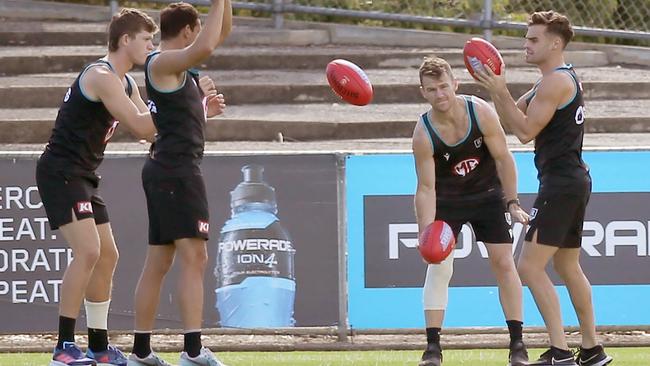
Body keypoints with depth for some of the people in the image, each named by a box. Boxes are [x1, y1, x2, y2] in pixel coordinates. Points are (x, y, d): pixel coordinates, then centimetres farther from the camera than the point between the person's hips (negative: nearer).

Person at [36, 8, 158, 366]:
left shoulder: (125, 83, 16)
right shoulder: (102, 76, -17)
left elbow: (150, 128, 17)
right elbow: (141, 127, -23)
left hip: (82, 177, 11)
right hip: (61, 172, -11)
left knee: (106, 256, 12)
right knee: (88, 251, -19)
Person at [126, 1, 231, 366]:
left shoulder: (179, 64, 18)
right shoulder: (160, 63, -10)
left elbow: (221, 33, 29)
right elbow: (204, 49, -30)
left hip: (166, 171, 11)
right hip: (176, 169, -11)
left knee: (158, 263, 11)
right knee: (194, 257, -16)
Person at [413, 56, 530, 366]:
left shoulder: (481, 112, -22)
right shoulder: (423, 134, -24)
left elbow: (503, 158, -12)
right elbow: (426, 187, -20)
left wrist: (512, 203, -13)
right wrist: (426, 231, -31)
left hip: (487, 194, 1)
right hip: (446, 200, -1)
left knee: (503, 262, -3)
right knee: (438, 266, -10)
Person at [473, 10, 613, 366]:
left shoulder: (556, 82, -13)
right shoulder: (561, 80, 19)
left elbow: (525, 130, -18)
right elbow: (510, 121, 18)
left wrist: (500, 91, -16)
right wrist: (496, 87, 5)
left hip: (560, 185, -11)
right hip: (573, 180, 11)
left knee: (530, 266, -13)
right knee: (567, 267, 19)